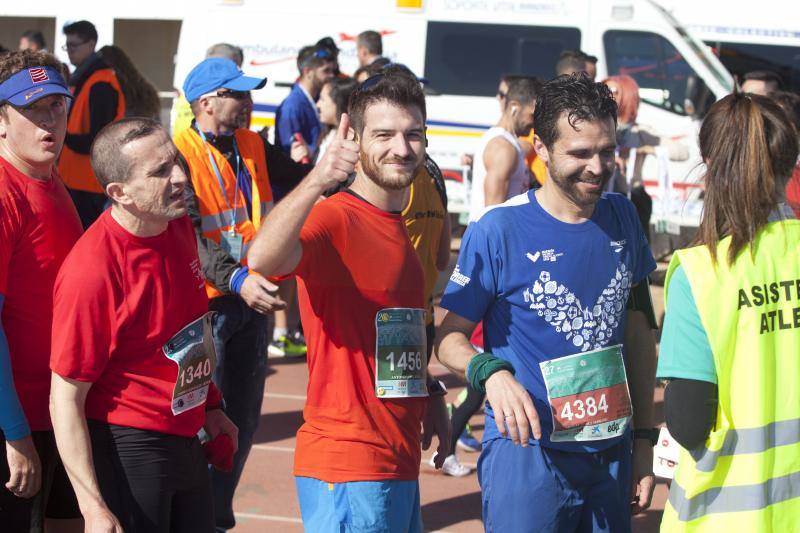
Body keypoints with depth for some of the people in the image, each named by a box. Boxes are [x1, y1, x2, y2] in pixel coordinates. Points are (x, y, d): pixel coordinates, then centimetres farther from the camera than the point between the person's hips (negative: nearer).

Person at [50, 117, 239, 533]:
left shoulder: (179, 226, 1)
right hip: (126, 448, -8)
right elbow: (66, 398, -21)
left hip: (185, 438, 8)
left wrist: (210, 405, 23)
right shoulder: (92, 271, -24)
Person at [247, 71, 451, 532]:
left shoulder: (398, 227, 15)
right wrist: (316, 181, -46)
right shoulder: (335, 218, -13)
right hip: (348, 467, -9)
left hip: (398, 460, 9)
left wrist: (431, 395, 19)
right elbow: (263, 259, -35)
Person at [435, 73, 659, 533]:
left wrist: (644, 438, 12)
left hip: (612, 454, 5)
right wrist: (490, 372, -28)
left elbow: (638, 333, 12)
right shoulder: (498, 231, -12)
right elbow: (451, 336, -7)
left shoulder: (622, 218, 4)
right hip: (528, 452, -5)